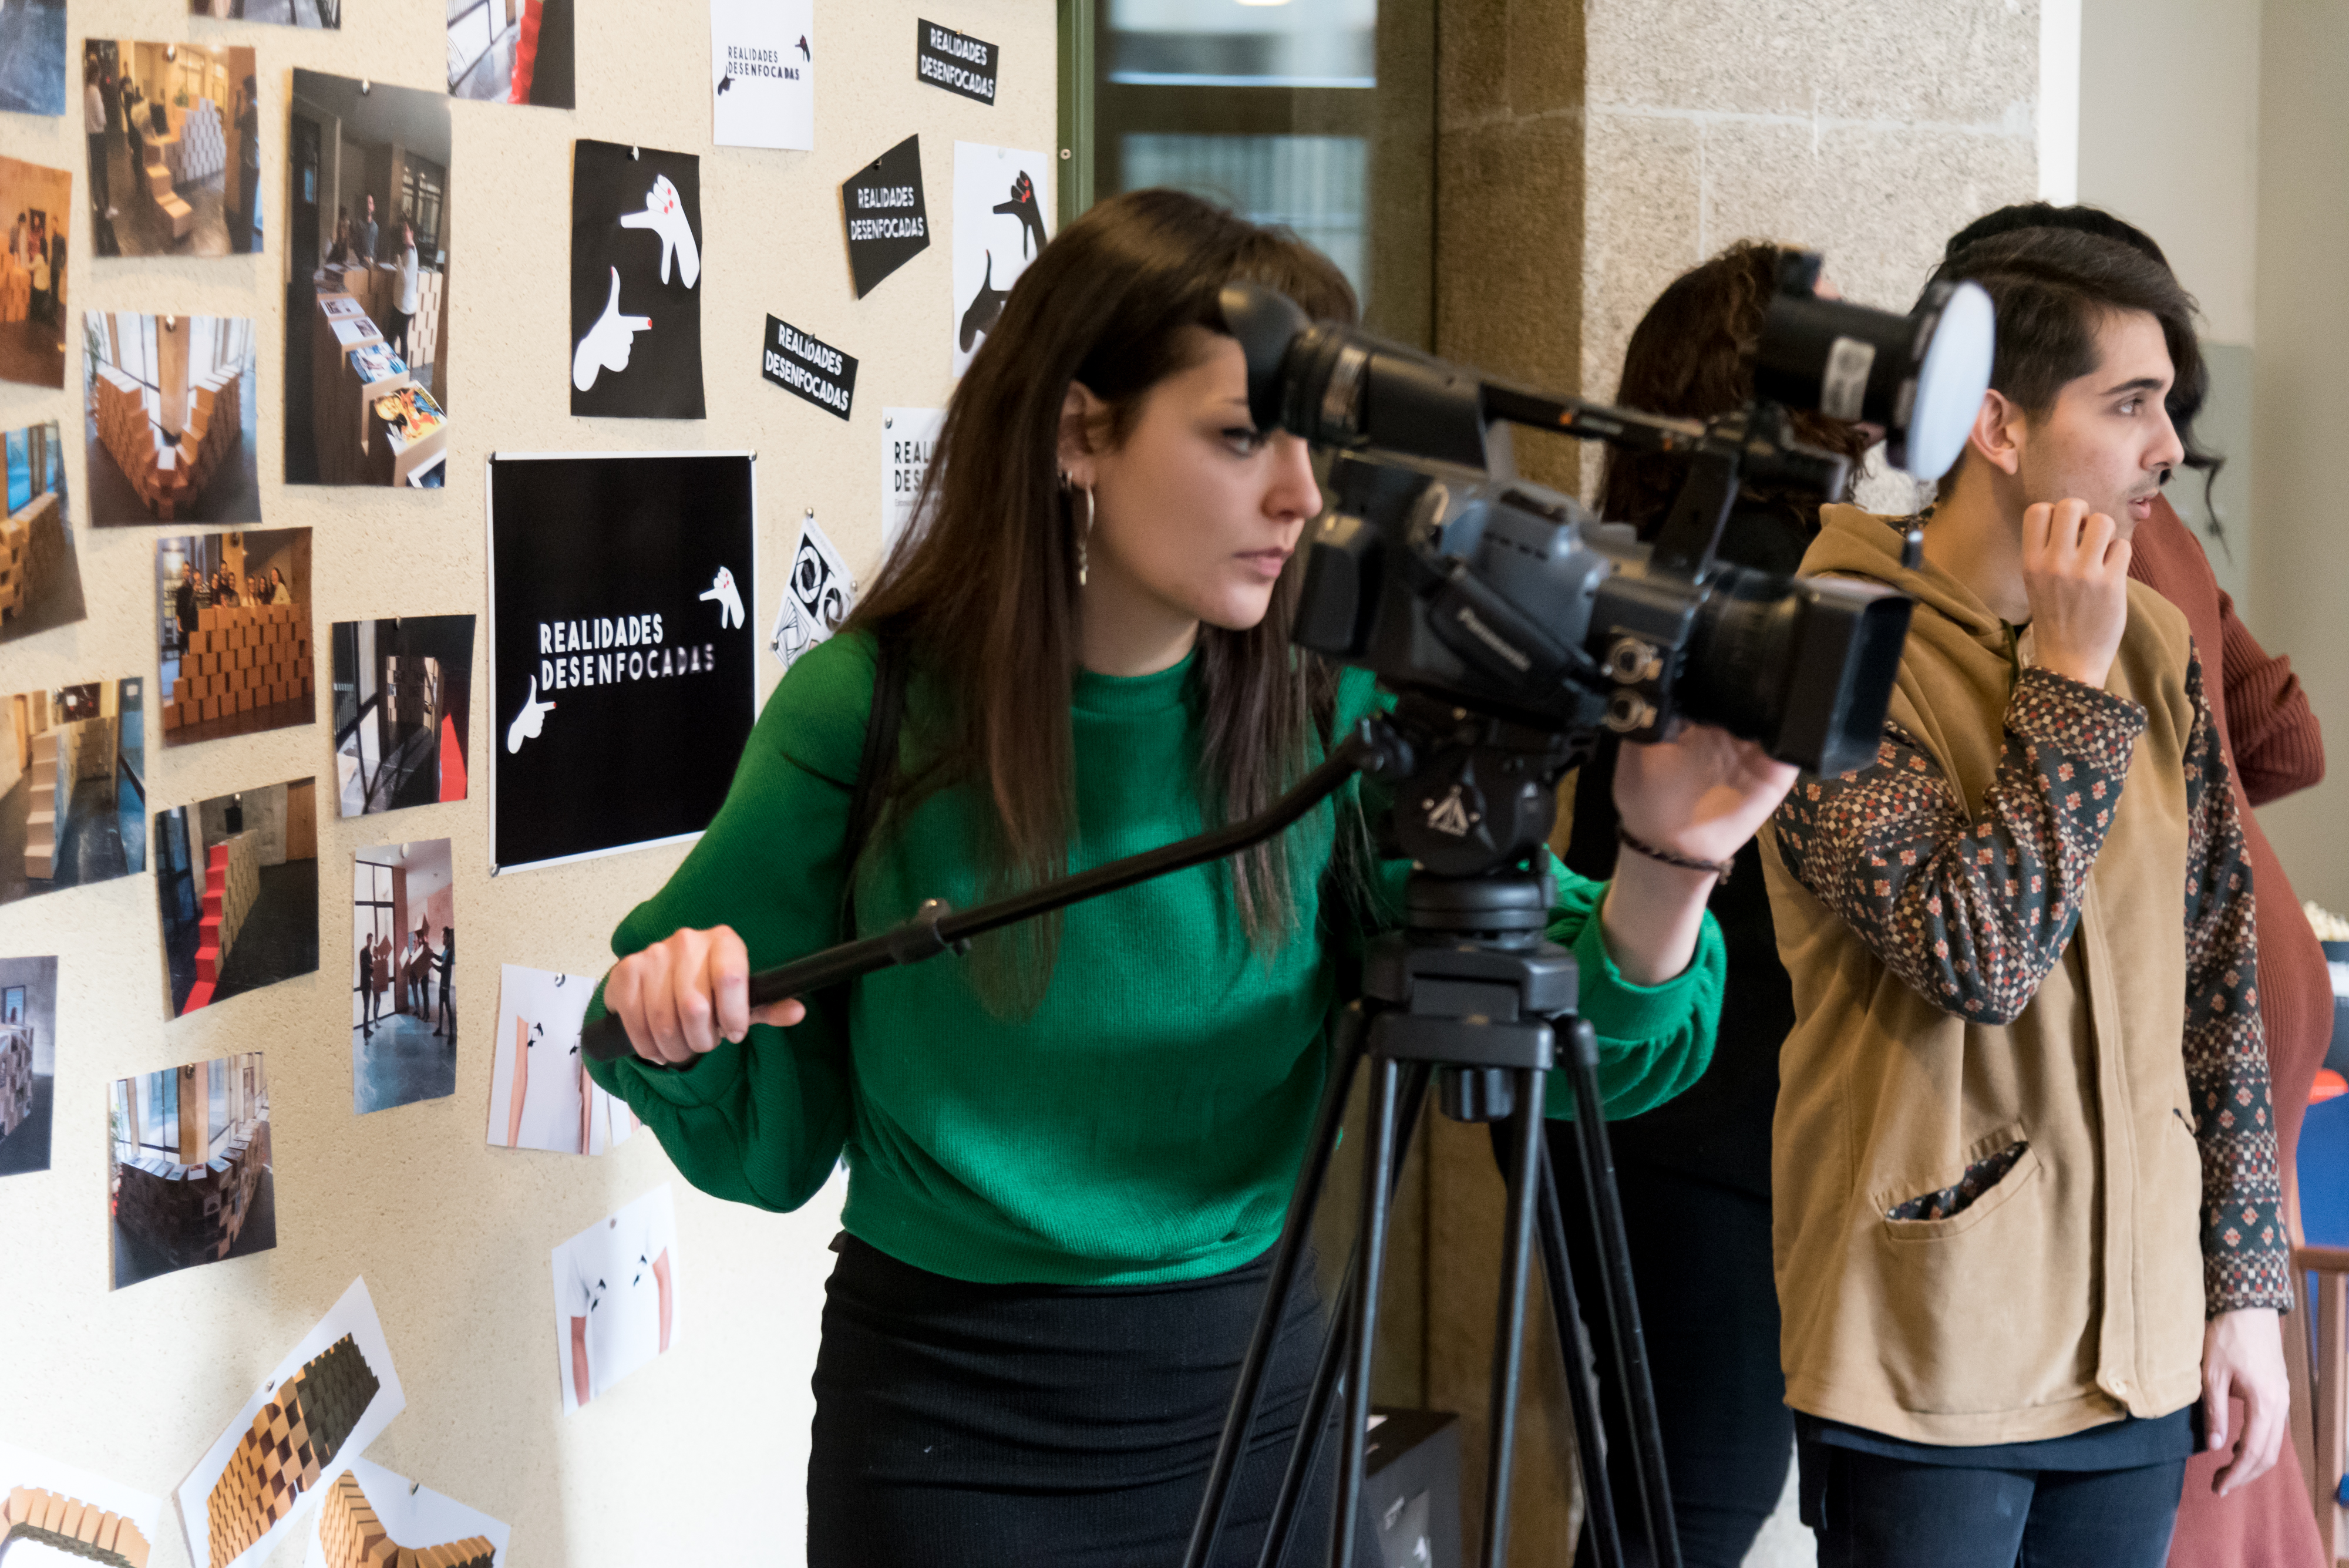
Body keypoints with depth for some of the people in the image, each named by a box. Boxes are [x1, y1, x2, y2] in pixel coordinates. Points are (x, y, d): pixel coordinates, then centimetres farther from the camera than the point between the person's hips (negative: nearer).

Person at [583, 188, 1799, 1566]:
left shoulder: (1331, 711, -6)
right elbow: (767, 1136, -1)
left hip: (1249, 1391, 2)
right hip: (952, 1434, -2)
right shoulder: (864, 712, -11)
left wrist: (1667, 868, -28)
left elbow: (1581, 1051, -9)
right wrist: (680, 1035, -22)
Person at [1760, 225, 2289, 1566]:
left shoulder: (2155, 643, 7)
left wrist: (2247, 1282, 8)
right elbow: (1975, 953, -22)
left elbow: (2218, 983, 11)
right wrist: (2069, 679, -16)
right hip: (1929, 1350, -5)